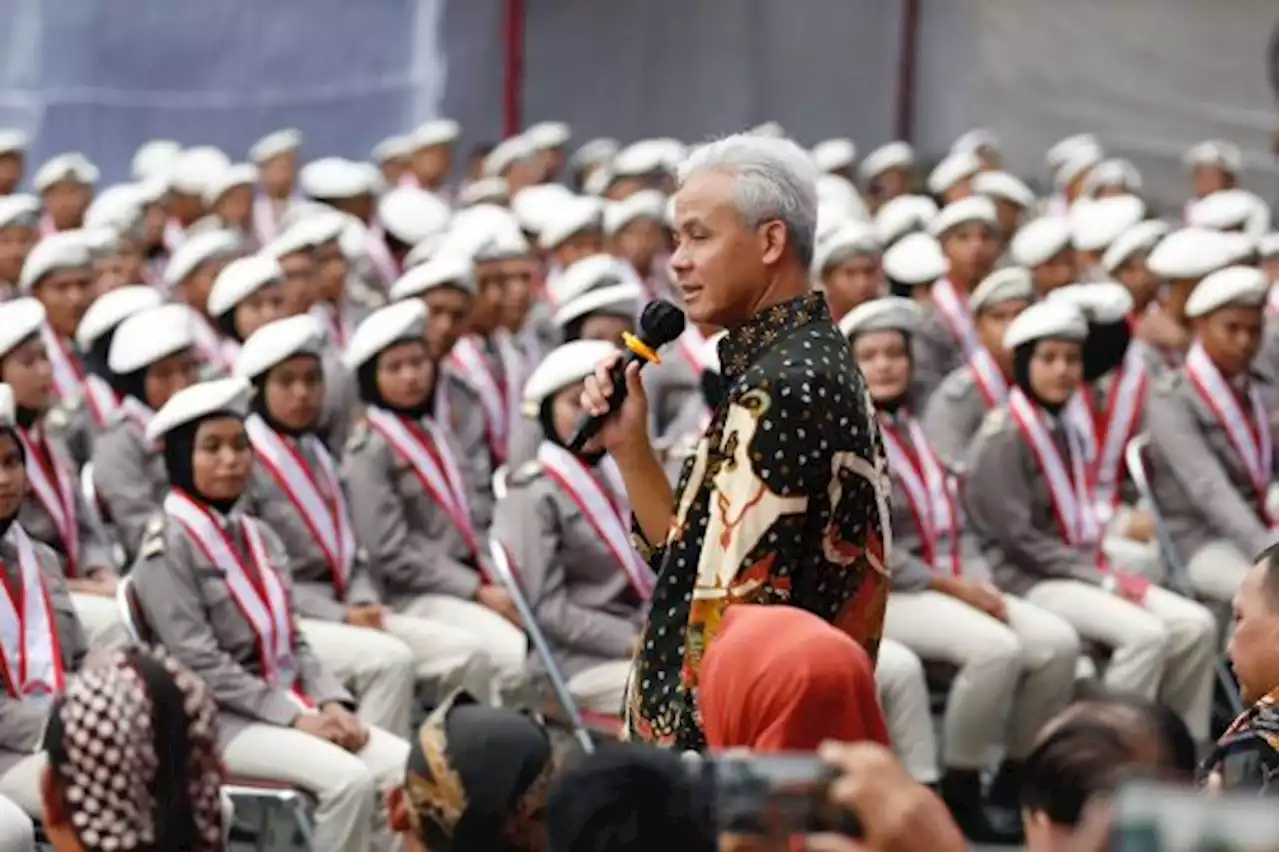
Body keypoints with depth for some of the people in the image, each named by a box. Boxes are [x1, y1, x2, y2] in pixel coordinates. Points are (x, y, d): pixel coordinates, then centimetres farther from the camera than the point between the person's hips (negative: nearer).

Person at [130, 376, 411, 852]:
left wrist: (331, 703, -3)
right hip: (217, 719, -7)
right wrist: (294, 718, -18)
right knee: (349, 779, -29)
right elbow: (200, 663, -15)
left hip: (290, 706, 7)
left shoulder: (259, 538, 16)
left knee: (410, 768, -15)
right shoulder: (168, 549, -8)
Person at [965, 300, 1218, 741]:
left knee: (1196, 625, -10)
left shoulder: (1066, 434, 17)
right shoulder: (1003, 439, -10)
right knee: (1145, 633, -28)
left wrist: (1109, 573, 2)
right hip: (1026, 581, -8)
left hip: (1081, 570, 8)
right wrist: (1103, 580, -14)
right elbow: (1018, 538, -15)